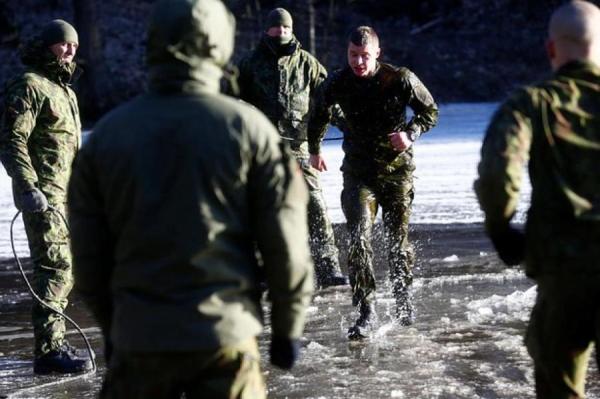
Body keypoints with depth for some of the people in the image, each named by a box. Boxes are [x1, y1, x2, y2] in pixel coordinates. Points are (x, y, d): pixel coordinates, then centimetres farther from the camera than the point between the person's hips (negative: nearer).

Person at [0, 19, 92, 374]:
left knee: (65, 268, 14)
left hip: (65, 195, 10)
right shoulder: (29, 86, -9)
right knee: (55, 267, -13)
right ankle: (50, 350, -12)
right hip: (42, 195, -10)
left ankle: (54, 342, 23)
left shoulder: (65, 89, 20)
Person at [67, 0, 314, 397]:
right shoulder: (248, 127, -6)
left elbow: (88, 255, 7)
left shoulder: (106, 134, 2)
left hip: (137, 335, 2)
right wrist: (287, 327, 8)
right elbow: (285, 244, -5)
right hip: (225, 334, -2)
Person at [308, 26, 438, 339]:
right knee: (359, 237, -16)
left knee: (398, 240, 8)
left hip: (397, 169, -1)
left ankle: (403, 299, 33)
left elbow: (430, 111, 1)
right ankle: (366, 313, -13)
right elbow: (320, 114, 16)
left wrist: (410, 133, -18)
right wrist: (314, 150, 29)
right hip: (359, 171, 1)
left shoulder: (401, 79, -13)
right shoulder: (337, 84, -6)